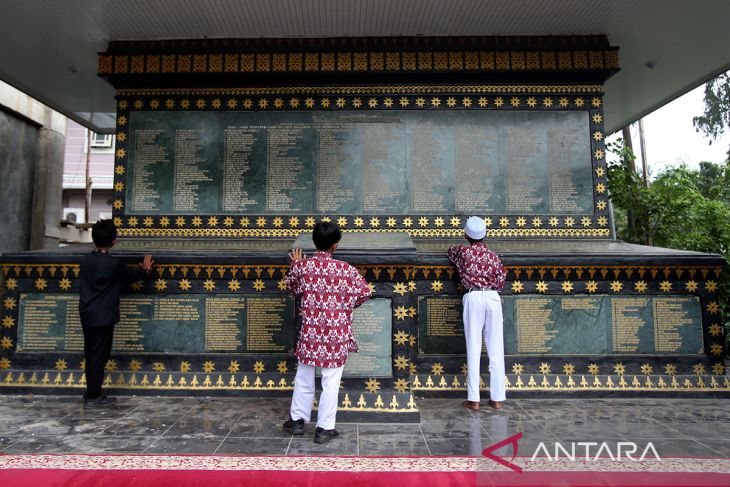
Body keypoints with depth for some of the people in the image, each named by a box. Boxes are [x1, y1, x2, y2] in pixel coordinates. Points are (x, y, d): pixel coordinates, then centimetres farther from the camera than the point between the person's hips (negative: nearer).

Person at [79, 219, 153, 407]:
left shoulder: (85, 260, 4)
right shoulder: (112, 264, -17)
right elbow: (131, 276, 0)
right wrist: (145, 269, 20)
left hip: (86, 315, 7)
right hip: (103, 317, -7)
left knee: (91, 355, 15)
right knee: (99, 355, 1)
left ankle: (91, 392, 24)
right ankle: (93, 396, 8)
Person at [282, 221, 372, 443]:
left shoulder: (302, 265, -6)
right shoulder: (344, 268, -11)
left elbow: (291, 287, 12)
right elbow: (365, 292, -7)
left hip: (310, 331, 2)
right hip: (336, 334, -2)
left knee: (304, 379, 18)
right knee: (331, 382, 8)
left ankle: (297, 420, 31)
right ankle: (324, 428, 15)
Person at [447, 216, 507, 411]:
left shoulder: (463, 252, 3)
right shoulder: (493, 256, 8)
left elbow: (450, 252, 24)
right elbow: (500, 282, 7)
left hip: (473, 297, -2)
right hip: (493, 298, 2)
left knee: (474, 349, 0)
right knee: (496, 349, 5)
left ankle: (473, 399, 1)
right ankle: (496, 398, 10)